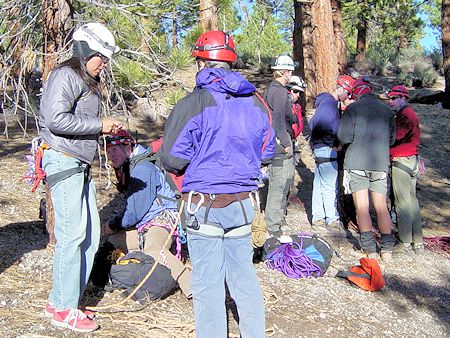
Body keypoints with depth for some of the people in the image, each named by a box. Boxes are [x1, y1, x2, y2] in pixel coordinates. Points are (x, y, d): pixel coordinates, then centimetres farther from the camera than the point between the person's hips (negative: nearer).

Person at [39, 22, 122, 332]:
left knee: (91, 234, 9)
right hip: (63, 162, -10)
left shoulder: (89, 82, 21)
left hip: (81, 166, 10)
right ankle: (64, 309, 3)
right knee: (73, 234, -8)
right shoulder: (65, 76, -9)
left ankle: (60, 300, 19)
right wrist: (99, 125, -16)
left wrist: (107, 129, 9)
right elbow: (56, 119, -21)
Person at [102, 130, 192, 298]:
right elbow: (130, 208, 28)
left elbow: (136, 211, -16)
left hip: (164, 217, -11)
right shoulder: (125, 170, 21)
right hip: (144, 226, 12)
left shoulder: (142, 169, -13)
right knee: (112, 240, 6)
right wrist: (113, 224, 14)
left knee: (152, 249, -37)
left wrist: (113, 225, -1)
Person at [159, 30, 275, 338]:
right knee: (244, 275, 18)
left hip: (204, 203, -5)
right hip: (242, 202, 6)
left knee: (207, 283, 5)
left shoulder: (193, 104, -12)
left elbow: (172, 157, -11)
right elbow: (267, 151, 14)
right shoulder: (255, 102, 5)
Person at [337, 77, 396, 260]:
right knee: (381, 207, 11)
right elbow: (392, 139, 12)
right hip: (380, 163, 3)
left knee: (362, 208, 3)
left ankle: (370, 249, 1)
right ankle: (387, 249, 11)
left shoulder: (353, 108, -4)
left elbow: (344, 136, -9)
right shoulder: (386, 110, 9)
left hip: (357, 163, -3)